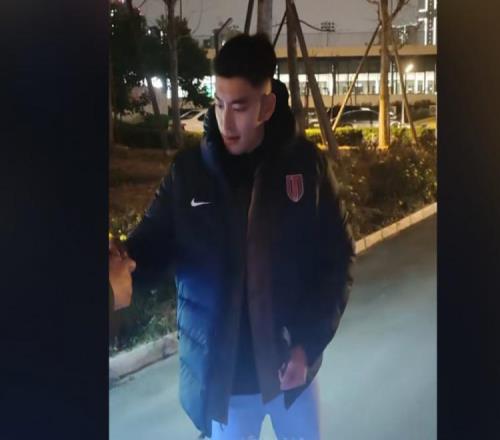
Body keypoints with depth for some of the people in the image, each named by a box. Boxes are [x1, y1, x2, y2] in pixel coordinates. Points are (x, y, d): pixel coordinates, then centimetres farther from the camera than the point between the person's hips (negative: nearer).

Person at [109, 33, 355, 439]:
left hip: (292, 361, 1)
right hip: (220, 370, 0)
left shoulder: (306, 164, -9)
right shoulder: (187, 171, -9)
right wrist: (124, 262, -29)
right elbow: (152, 248, -6)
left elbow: (338, 256, -5)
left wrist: (310, 342, -11)